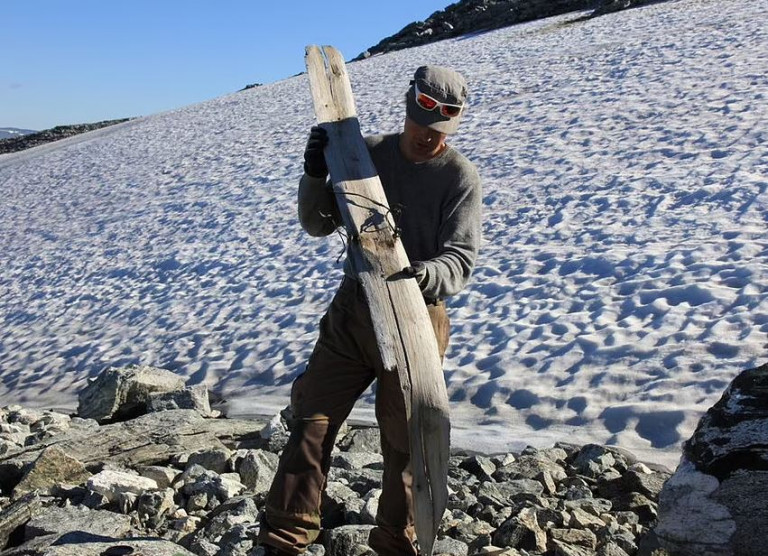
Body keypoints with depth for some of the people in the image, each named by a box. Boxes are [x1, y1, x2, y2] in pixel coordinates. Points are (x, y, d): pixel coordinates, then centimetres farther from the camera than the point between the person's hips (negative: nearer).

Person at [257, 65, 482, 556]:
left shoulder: (461, 176, -7)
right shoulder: (368, 153, 3)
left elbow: (461, 258, -16)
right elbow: (319, 225, 6)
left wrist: (425, 275, -37)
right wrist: (316, 174, -12)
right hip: (353, 309, 4)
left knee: (404, 440, 7)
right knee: (312, 420, 3)